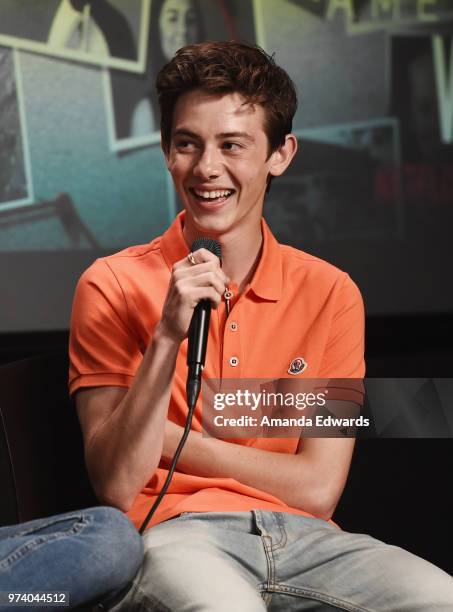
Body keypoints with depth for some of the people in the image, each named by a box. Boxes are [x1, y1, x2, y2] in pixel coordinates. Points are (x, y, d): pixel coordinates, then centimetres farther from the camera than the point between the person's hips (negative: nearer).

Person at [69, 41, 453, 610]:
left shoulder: (330, 292, 10)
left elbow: (317, 489, 3)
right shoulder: (112, 285, 4)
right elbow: (117, 485, -4)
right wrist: (168, 337, -14)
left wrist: (169, 440, -2)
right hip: (174, 534, -3)